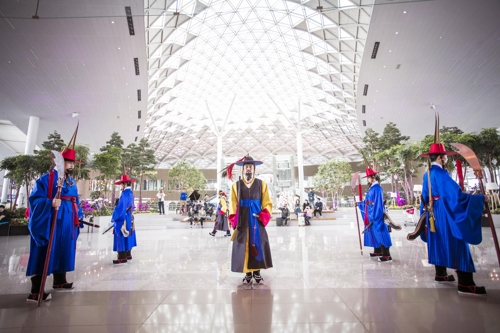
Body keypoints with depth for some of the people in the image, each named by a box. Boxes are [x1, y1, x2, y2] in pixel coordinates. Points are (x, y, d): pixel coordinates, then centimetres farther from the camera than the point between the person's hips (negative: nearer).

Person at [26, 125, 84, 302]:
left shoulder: (72, 181, 14)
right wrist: (51, 203, -31)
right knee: (45, 254, -5)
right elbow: (35, 198, -14)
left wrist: (79, 216, 13)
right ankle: (35, 292, 2)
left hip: (68, 223, 8)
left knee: (63, 251, 16)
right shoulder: (47, 178, -9)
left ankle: (60, 281, 30)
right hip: (50, 222, -8)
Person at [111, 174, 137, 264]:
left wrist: (114, 218, -9)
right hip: (129, 219, 9)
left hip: (122, 219, -9)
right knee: (127, 237, 16)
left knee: (122, 238, -1)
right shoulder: (131, 193, 8)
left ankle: (122, 258, 5)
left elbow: (120, 208, -21)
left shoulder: (125, 194, -20)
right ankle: (128, 255, 26)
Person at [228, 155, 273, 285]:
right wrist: (234, 221, -8)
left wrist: (263, 217, -11)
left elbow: (267, 203, 2)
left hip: (257, 220, 0)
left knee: (258, 245, 6)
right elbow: (233, 205, 1)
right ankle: (248, 274, 19)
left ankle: (257, 272, 22)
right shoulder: (236, 185, 4)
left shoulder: (262, 184, 4)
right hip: (242, 221, 0)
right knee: (244, 246, 4)